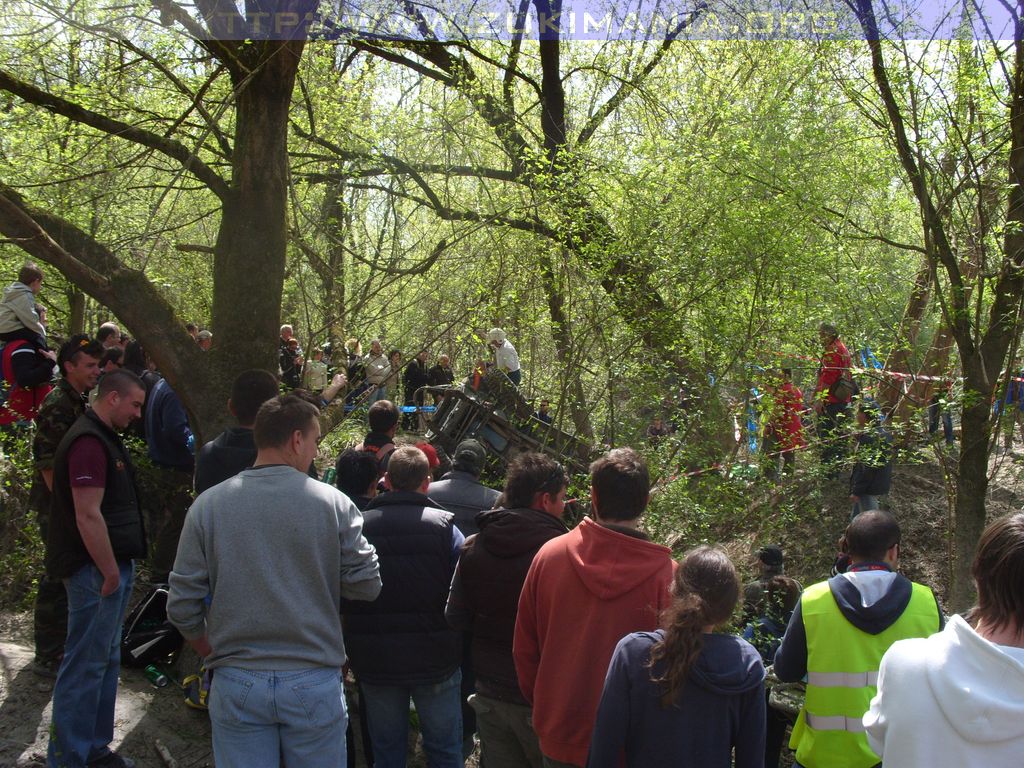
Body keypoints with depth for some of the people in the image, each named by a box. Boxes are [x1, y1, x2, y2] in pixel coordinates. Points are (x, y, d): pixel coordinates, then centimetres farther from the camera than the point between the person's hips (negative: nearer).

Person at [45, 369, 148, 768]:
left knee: (105, 660, 17)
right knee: (85, 665, -2)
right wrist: (110, 572, -19)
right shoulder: (88, 442, -19)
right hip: (97, 571, -11)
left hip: (112, 567, 11)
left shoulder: (105, 437, 15)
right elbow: (88, 516, -24)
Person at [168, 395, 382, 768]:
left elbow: (182, 605, -3)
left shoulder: (207, 505, -5)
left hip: (236, 684, 1)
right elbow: (366, 586, -6)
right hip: (315, 684, -1)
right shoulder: (333, 503, -10)